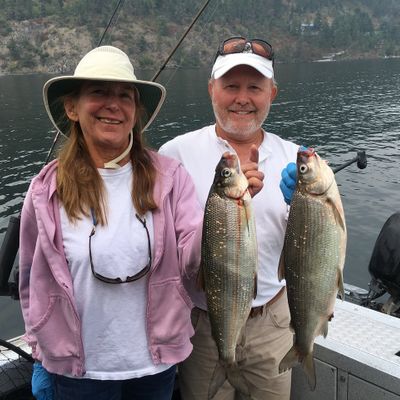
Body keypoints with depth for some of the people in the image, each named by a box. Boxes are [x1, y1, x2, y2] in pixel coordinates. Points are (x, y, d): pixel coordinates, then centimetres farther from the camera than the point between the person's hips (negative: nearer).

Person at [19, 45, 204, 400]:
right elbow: (33, 280, 0)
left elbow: (192, 261, -13)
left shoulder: (169, 176, -11)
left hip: (157, 363, 1)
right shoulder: (47, 190, -10)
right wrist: (42, 359, 5)